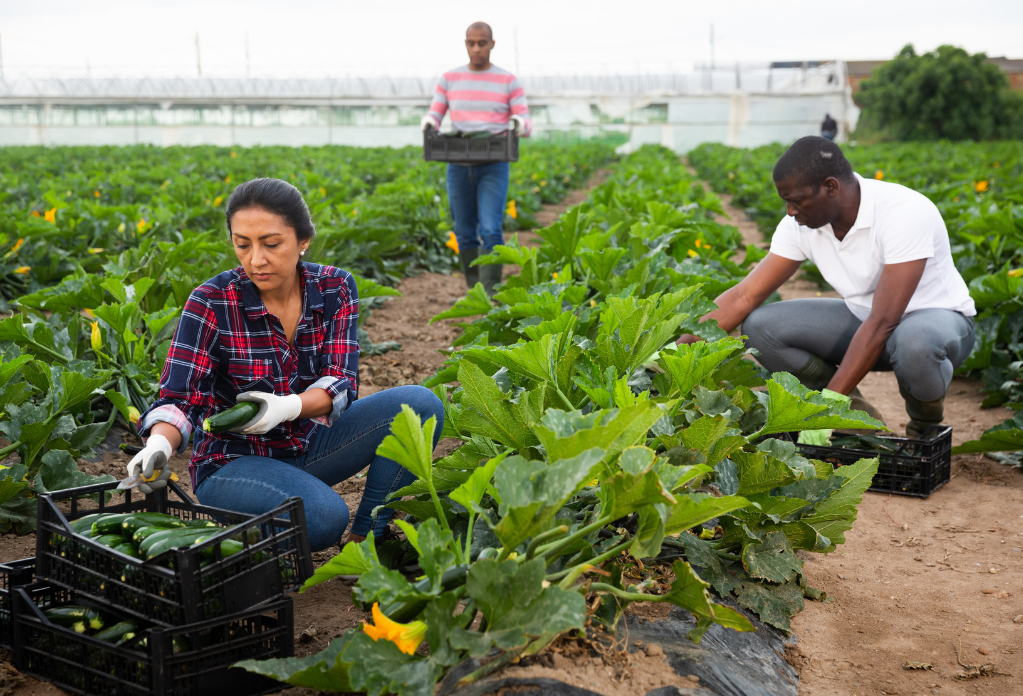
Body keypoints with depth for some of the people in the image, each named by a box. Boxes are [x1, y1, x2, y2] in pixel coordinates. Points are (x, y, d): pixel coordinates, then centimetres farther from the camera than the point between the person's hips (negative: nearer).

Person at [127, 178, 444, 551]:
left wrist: (289, 406, -30)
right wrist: (159, 445, -39)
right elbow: (178, 397, -17)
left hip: (308, 444, 5)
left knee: (420, 404, -17)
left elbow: (339, 383, -10)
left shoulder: (336, 288, -5)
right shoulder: (211, 303, -15)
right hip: (234, 460, -5)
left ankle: (367, 537, -7)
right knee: (324, 515, -35)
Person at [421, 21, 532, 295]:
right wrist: (428, 124, -21)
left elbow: (526, 127, -4)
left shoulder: (509, 81, 1)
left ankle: (490, 295, -14)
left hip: (494, 167, -3)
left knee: (490, 231, -16)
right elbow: (433, 118, 5)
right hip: (459, 166, 3)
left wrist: (520, 124, -29)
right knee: (465, 234, 6)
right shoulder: (449, 79, 7)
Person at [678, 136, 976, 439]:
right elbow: (744, 297, -11)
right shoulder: (801, 223, -12)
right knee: (760, 326, -16)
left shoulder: (905, 213, -31)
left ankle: (926, 420, -6)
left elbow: (882, 323, -34)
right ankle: (857, 414, 0)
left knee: (915, 343, -43)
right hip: (865, 318, 6)